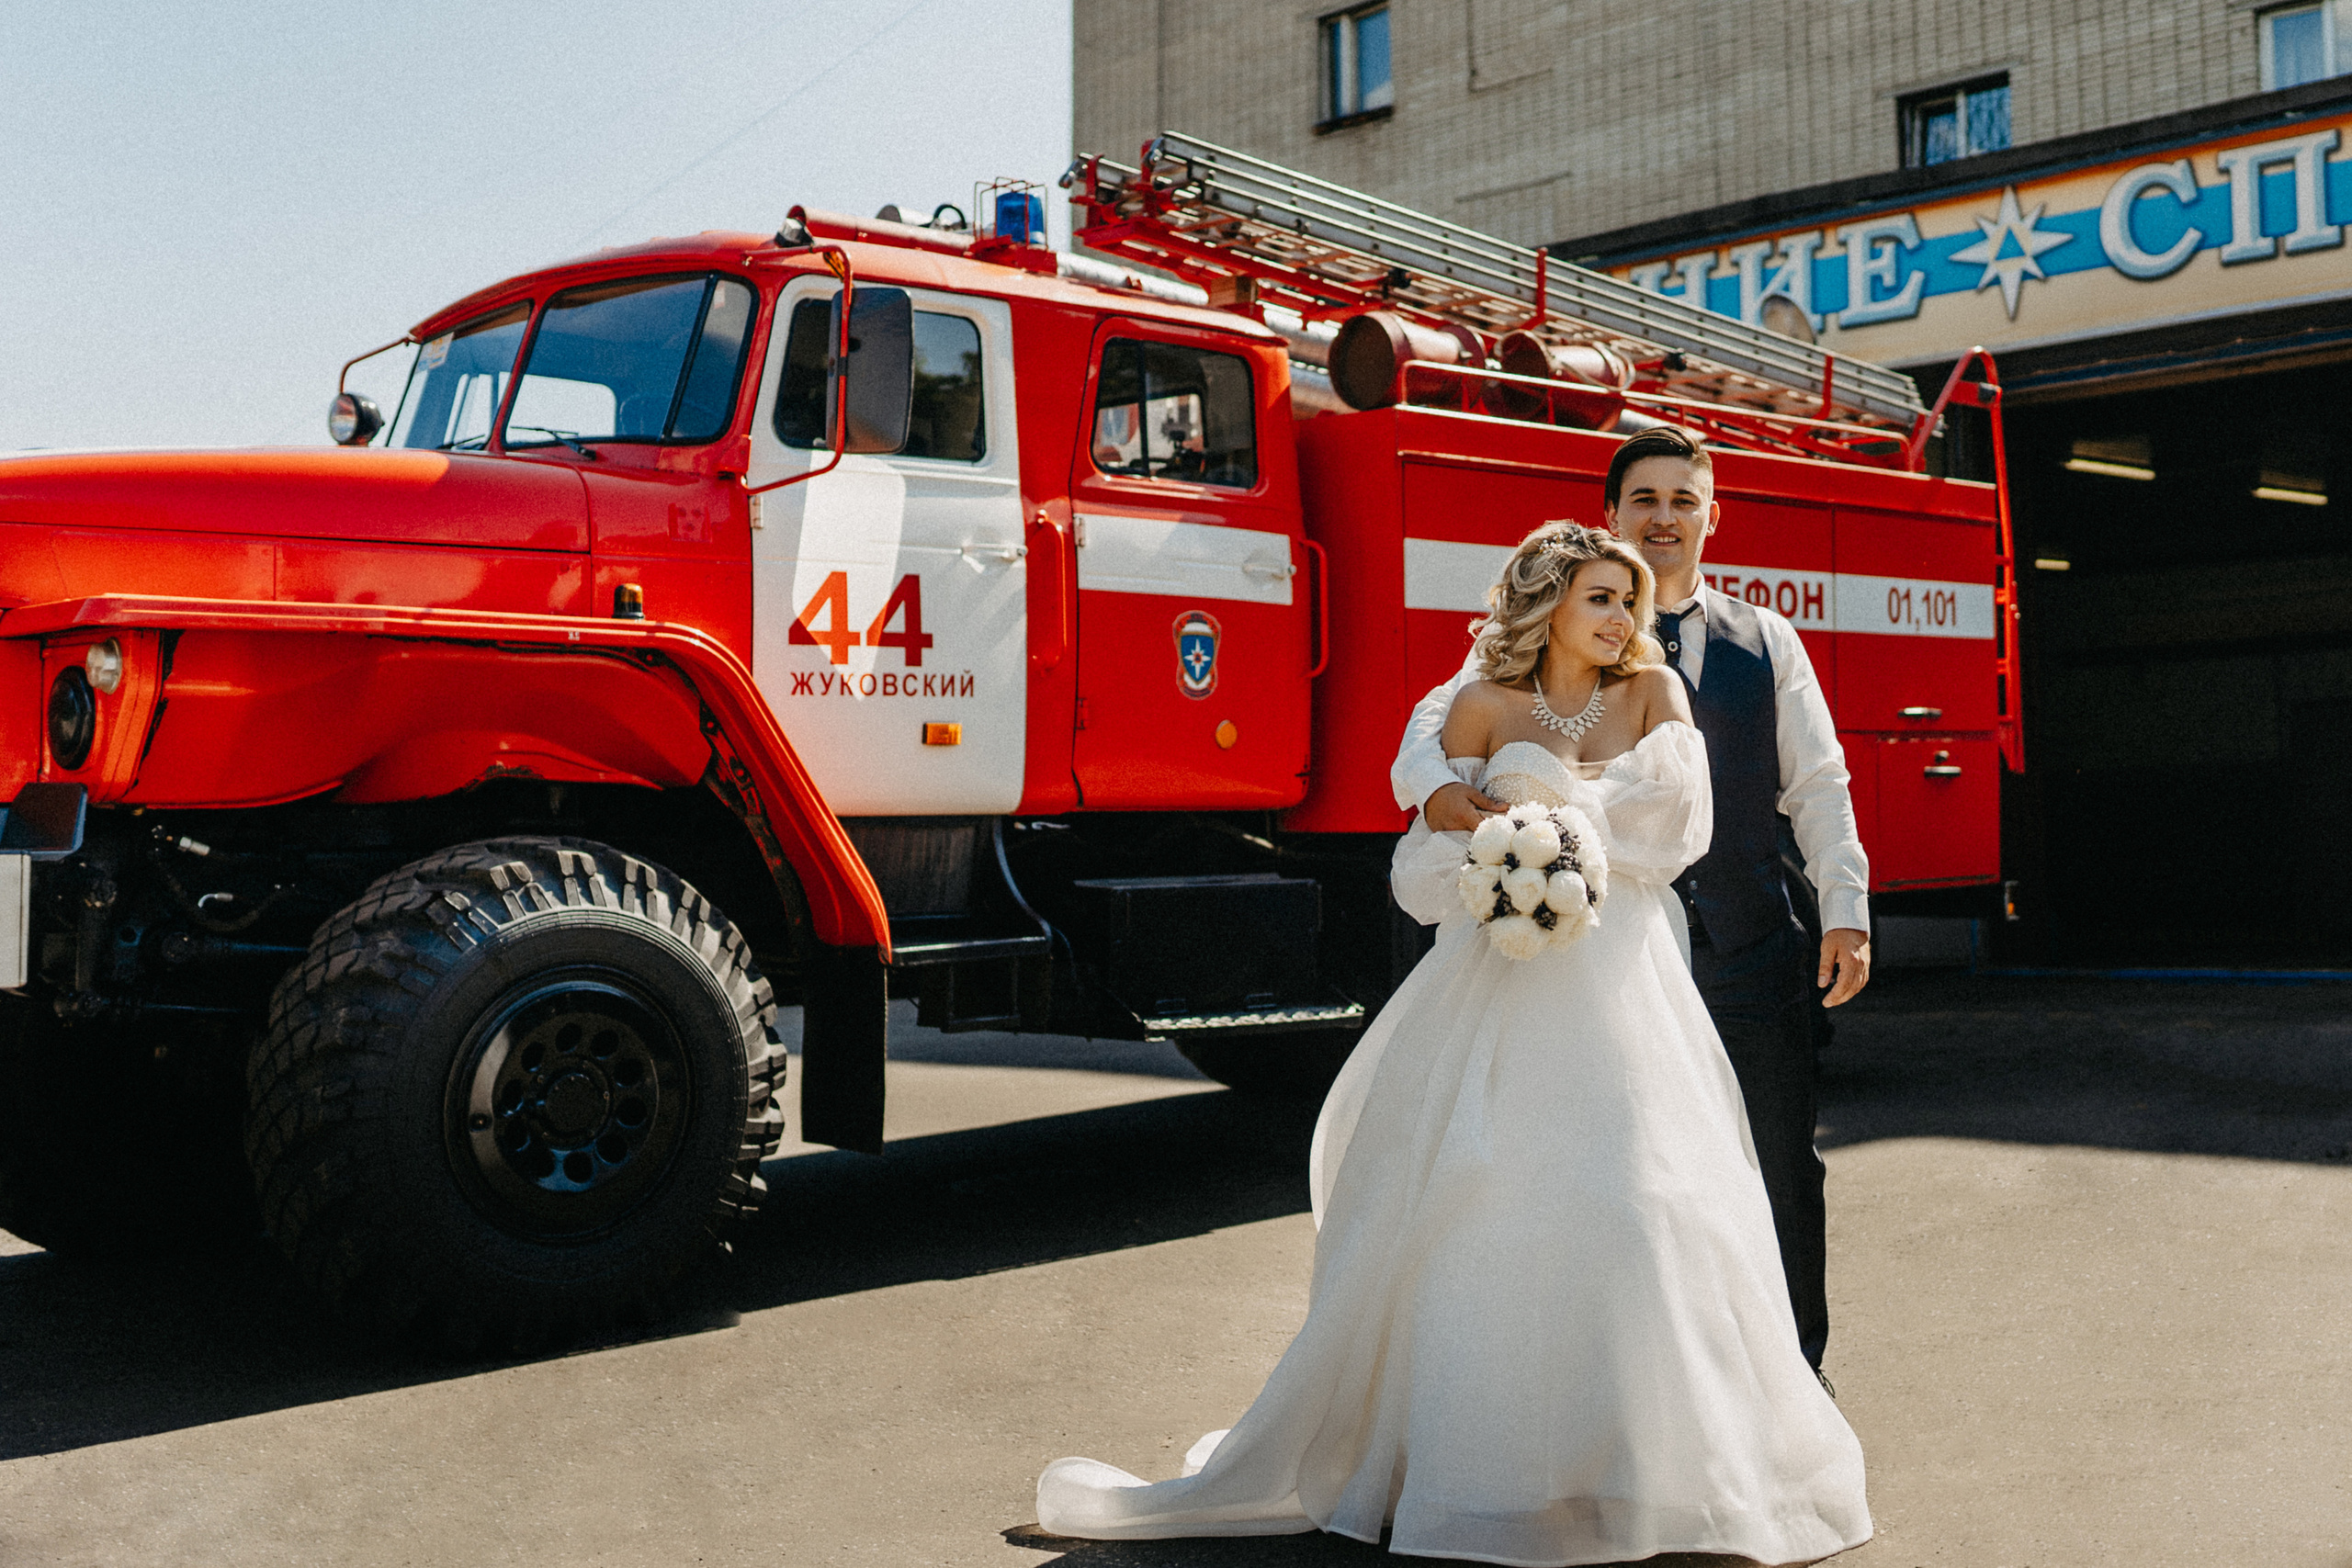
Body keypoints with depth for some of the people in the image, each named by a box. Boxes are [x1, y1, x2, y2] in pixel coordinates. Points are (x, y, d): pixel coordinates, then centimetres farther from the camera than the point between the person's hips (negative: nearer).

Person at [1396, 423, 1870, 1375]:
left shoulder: (1766, 643, 10)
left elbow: (1817, 785, 8)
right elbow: (1440, 718, -4)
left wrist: (1845, 910, -2)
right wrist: (1438, 790, -27)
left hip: (1752, 952, 1)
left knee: (1782, 1173, 7)